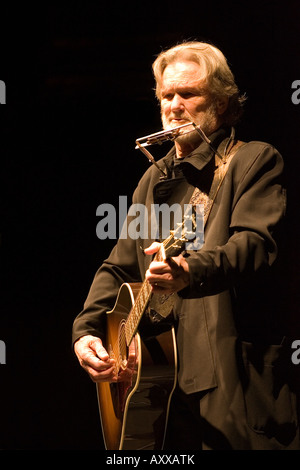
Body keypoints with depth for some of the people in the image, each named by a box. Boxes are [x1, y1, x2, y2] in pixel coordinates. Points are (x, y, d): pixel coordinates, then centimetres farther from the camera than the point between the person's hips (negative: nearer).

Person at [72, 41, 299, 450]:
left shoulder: (255, 161, 0)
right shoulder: (155, 179, 20)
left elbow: (256, 246, -18)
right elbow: (119, 268, 21)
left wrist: (191, 271, -37)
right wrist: (87, 329, 3)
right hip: (161, 378, 6)